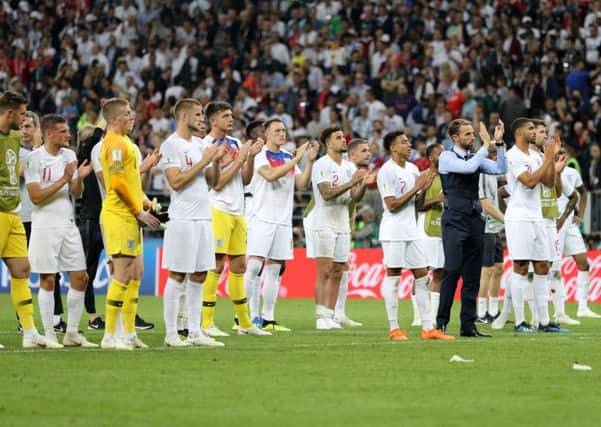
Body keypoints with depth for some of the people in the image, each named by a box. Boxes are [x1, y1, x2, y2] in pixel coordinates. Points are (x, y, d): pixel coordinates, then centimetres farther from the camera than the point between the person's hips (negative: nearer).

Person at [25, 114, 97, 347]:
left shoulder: (69, 155, 11)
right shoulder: (35, 158, -9)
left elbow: (76, 194, 13)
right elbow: (36, 197, -15)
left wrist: (79, 178, -7)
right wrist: (63, 179, -19)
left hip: (68, 225, 6)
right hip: (45, 225, -6)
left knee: (80, 277, 4)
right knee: (47, 279, -3)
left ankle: (72, 333, 12)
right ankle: (49, 334, 3)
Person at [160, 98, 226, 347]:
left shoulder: (200, 144, 15)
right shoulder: (170, 145, -9)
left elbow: (211, 182, 18)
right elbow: (176, 181, -18)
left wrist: (217, 160, 1)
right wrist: (204, 161, -15)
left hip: (203, 218, 8)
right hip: (183, 220, -8)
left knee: (199, 276, 8)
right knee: (177, 276, -4)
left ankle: (195, 331, 13)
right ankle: (171, 334, -1)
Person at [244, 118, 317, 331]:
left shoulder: (289, 158, 15)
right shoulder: (260, 155, -4)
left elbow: (302, 185, 9)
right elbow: (271, 175, -21)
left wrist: (310, 162, -2)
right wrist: (296, 159, -20)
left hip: (283, 221, 6)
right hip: (262, 218, -6)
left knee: (274, 270, 6)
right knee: (254, 266, -11)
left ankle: (267, 319, 8)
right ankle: (251, 316, -7)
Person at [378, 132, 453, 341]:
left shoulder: (412, 169, 14)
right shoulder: (387, 171, -10)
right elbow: (392, 205, -15)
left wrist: (424, 187, -2)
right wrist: (416, 188, -15)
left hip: (411, 230, 8)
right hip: (393, 231, -8)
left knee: (422, 276, 5)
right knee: (393, 276, -3)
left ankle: (428, 328, 6)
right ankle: (394, 329, 1)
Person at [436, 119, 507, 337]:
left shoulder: (476, 157, 15)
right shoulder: (447, 157, -3)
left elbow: (500, 169, 4)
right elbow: (469, 167, -20)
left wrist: (498, 144, -4)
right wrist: (486, 145, -14)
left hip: (474, 221, 6)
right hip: (454, 221, -6)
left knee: (472, 276, 5)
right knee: (452, 271, -13)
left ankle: (468, 325, 7)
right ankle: (441, 322, -8)